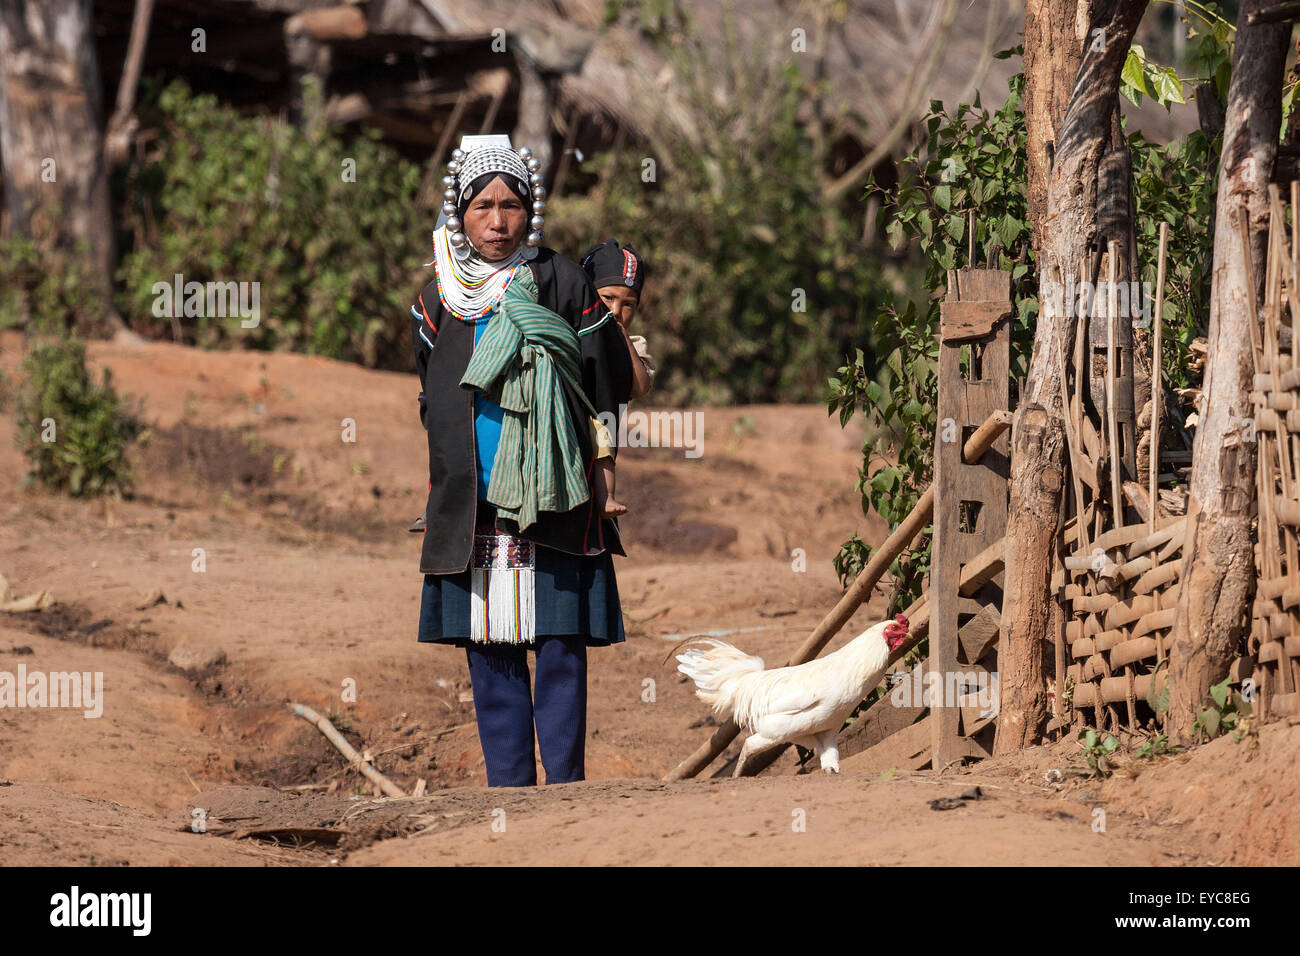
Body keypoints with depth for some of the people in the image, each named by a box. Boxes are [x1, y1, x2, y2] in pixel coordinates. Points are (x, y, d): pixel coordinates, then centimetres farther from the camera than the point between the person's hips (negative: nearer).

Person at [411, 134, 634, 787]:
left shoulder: (562, 283, 0)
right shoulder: (438, 299, 10)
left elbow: (610, 387, 1)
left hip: (552, 500, -3)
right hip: (470, 509, 3)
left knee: (560, 647, -4)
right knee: (488, 651, 4)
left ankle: (565, 784, -1)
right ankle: (508, 785, 10)